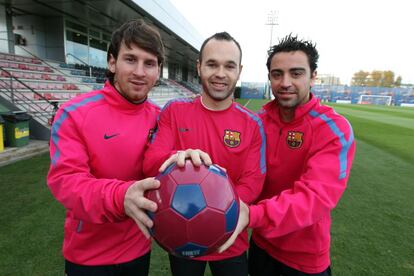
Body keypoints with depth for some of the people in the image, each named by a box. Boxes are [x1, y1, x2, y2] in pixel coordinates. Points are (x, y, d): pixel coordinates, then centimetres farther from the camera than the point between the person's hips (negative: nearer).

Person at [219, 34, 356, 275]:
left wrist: (252, 215, -47)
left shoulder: (334, 129, -21)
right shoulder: (259, 120, -6)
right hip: (261, 242, 4)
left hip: (306, 256, -3)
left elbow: (316, 195, -32)